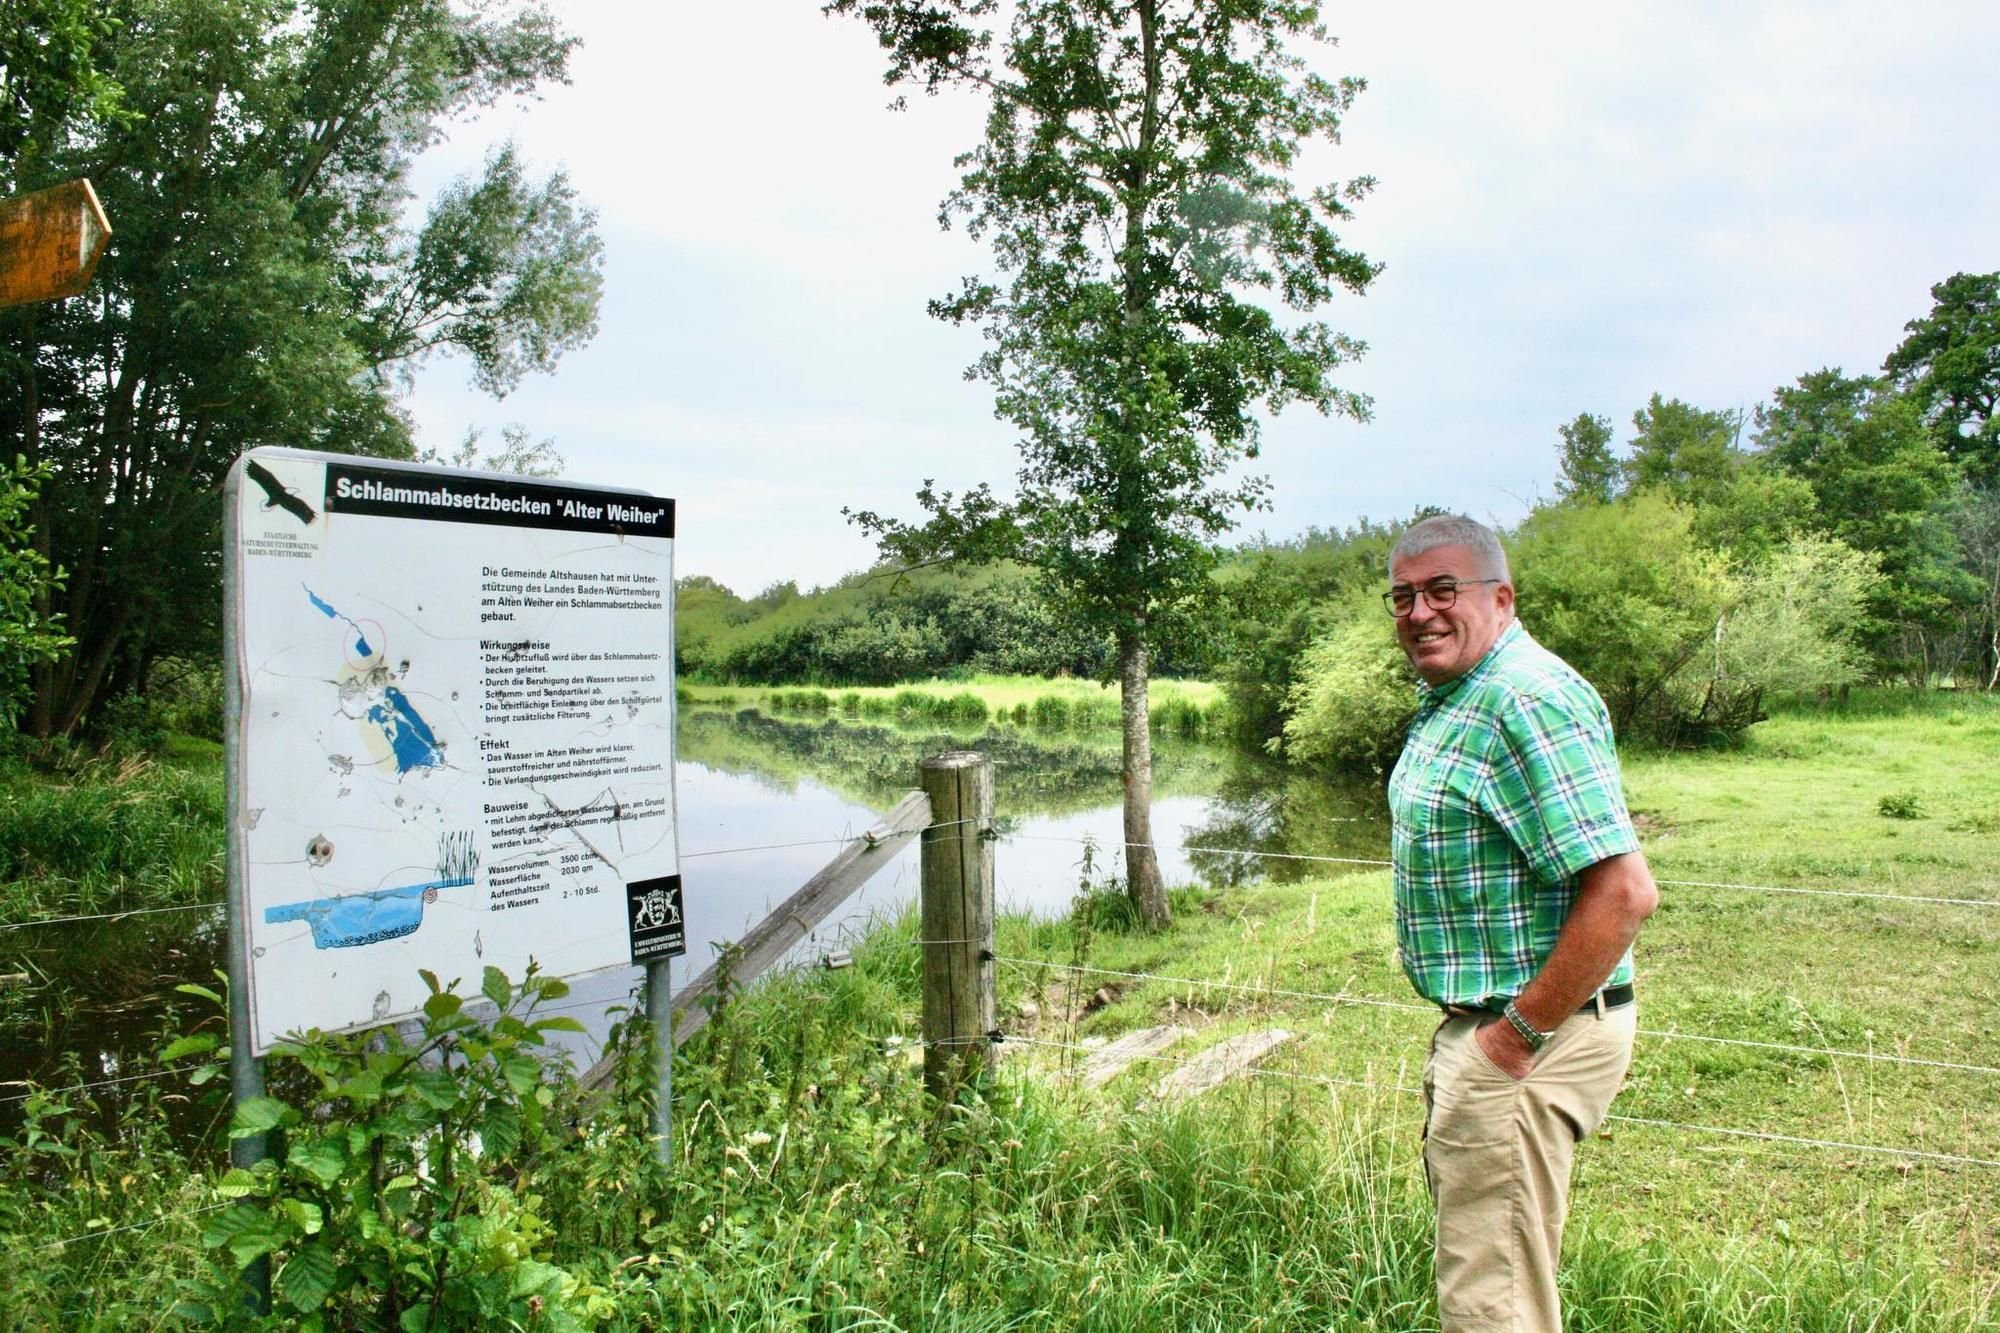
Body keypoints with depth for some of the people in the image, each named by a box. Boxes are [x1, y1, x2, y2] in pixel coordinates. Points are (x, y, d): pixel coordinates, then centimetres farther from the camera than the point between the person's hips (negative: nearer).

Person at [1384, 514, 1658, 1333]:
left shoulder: (1526, 703, -21)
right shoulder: (1450, 698, 12)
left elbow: (1623, 893, -28)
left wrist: (1522, 1031, -21)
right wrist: (1473, 1027, 16)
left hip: (1528, 1039, -11)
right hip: (1476, 1025, 11)